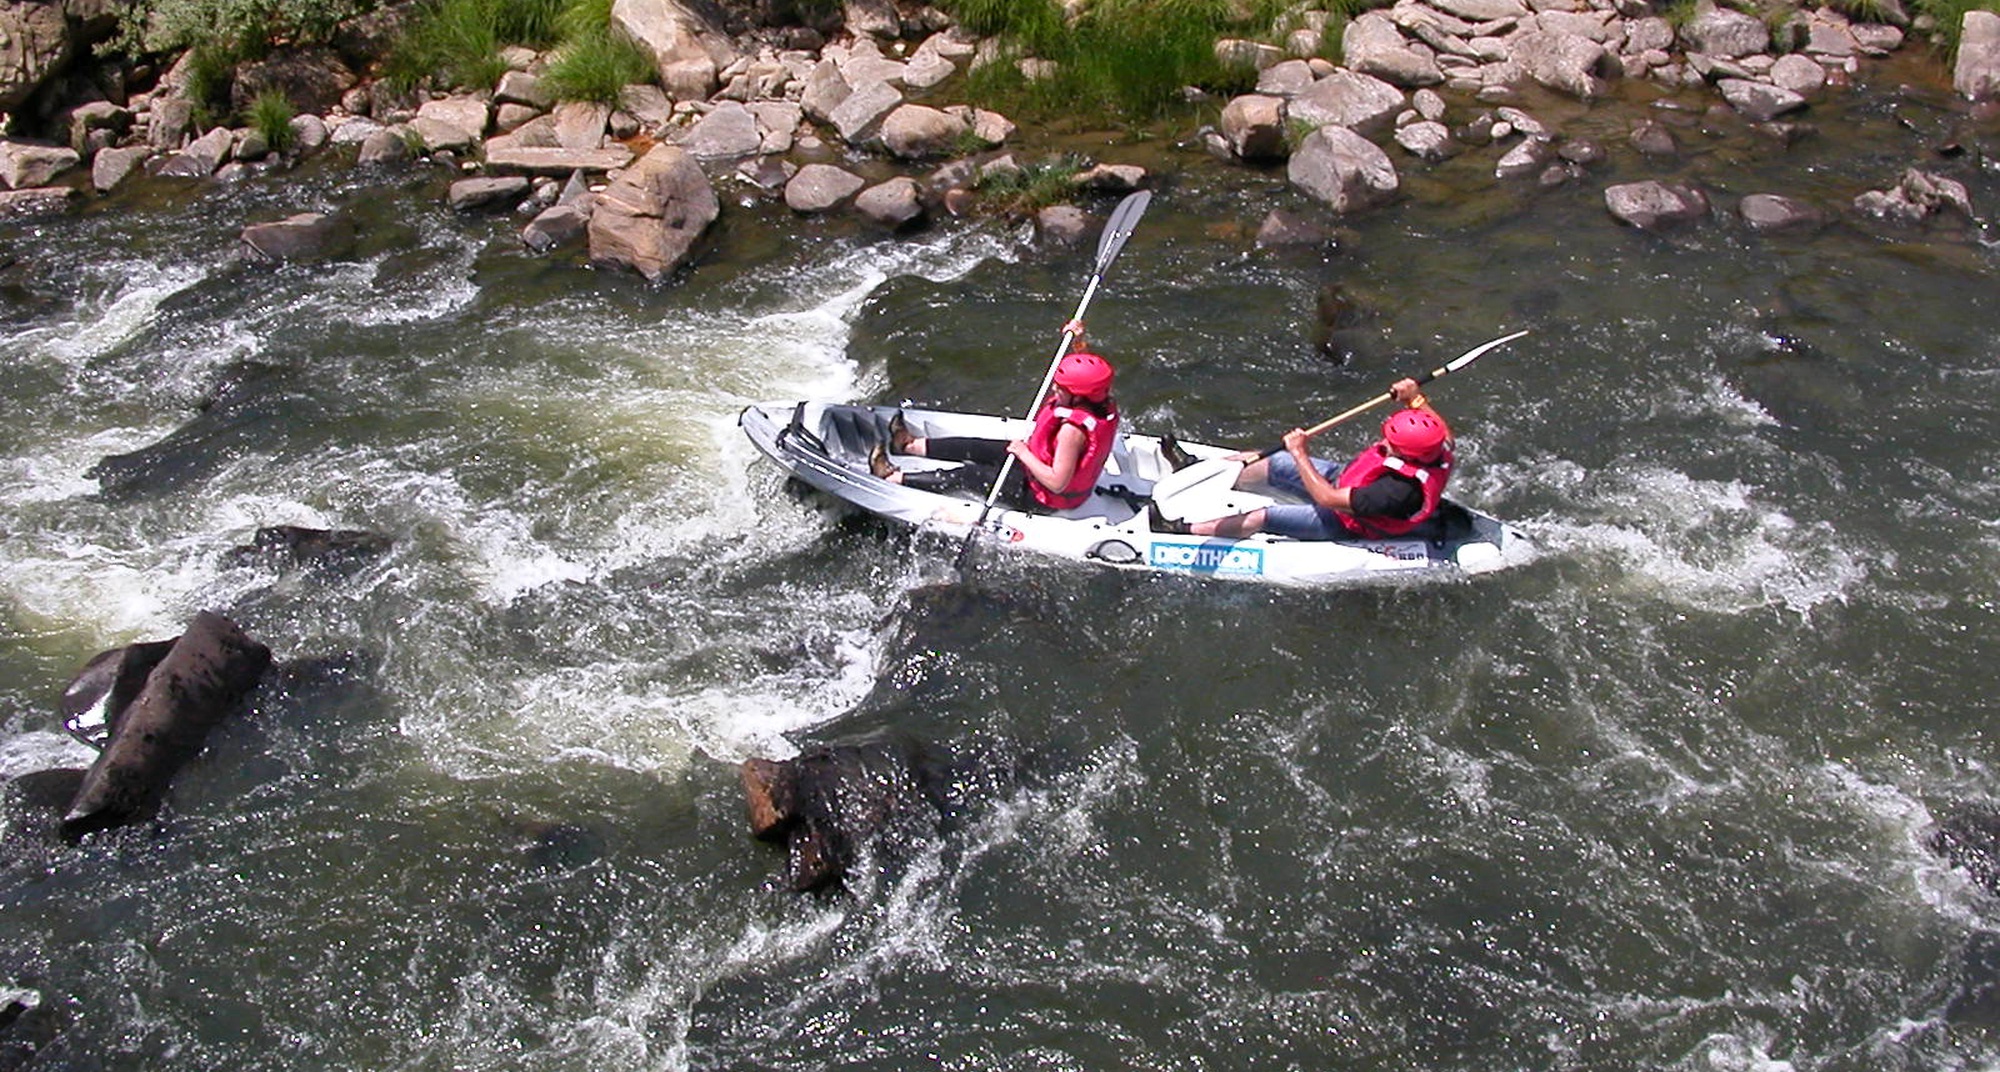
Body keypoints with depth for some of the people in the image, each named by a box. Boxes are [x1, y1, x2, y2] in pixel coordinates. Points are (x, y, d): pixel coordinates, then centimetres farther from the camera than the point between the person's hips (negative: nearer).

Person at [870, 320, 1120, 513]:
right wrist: (1077, 343, -5)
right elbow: (1084, 370, 11)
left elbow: (1057, 482, -37)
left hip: (1042, 497, -9)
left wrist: (1023, 454, -28)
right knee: (975, 447, 16)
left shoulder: (1072, 429, -39)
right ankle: (911, 445, 33)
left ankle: (894, 478, 16)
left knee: (967, 475, 2)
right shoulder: (1102, 402, -13)